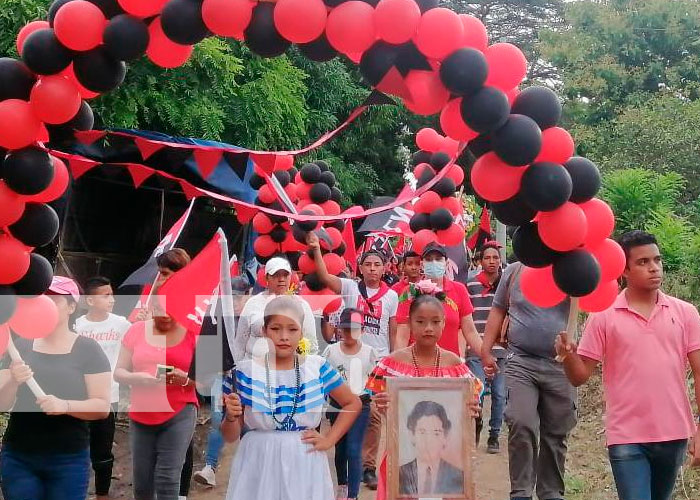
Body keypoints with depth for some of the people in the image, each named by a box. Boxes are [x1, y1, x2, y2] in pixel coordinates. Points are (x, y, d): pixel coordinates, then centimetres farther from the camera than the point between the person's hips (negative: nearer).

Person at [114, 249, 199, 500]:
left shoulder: (192, 333, -2)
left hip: (179, 415, -3)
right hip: (141, 417, 3)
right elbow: (118, 373, 5)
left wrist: (186, 379, -20)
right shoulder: (137, 330, 5)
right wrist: (137, 378, -16)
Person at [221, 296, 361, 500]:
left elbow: (353, 403, 13)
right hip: (258, 466, -1)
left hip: (304, 465, 1)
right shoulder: (245, 371, -5)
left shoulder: (318, 367, -2)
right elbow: (230, 436, 1)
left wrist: (329, 440, 3)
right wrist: (231, 417, -20)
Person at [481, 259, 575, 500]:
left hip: (561, 366, 0)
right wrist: (485, 351, 8)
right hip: (521, 363, 0)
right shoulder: (514, 271, 8)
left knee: (556, 434, 8)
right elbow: (498, 310, 13)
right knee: (521, 426, -13)